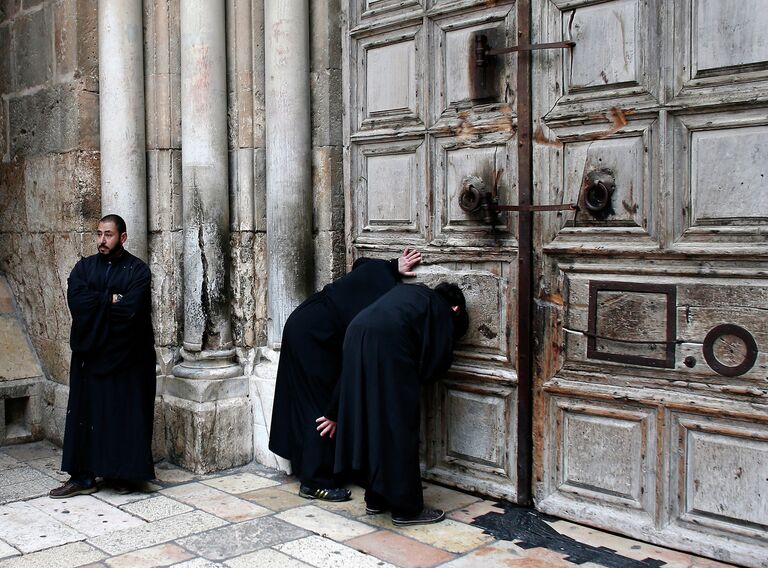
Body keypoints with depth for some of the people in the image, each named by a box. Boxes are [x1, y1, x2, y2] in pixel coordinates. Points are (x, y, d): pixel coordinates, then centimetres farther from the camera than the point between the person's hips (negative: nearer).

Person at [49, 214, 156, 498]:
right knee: (85, 414, 5)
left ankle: (124, 473, 16)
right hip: (90, 353, 3)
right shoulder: (84, 267, 8)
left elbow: (132, 308, -18)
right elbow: (76, 301, -9)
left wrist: (96, 302, -10)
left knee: (127, 415, 3)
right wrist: (112, 299, -13)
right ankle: (83, 477, 12)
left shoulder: (138, 270, -3)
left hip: (127, 357, -3)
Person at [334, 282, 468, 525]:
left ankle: (375, 499, 25)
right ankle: (406, 508, 9)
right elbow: (435, 363, 9)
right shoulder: (444, 313, 15)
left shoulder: (408, 291, 34)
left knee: (368, 421, 15)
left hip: (356, 335, 7)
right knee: (398, 426, 2)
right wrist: (412, 382, 23)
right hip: (387, 343, -7)